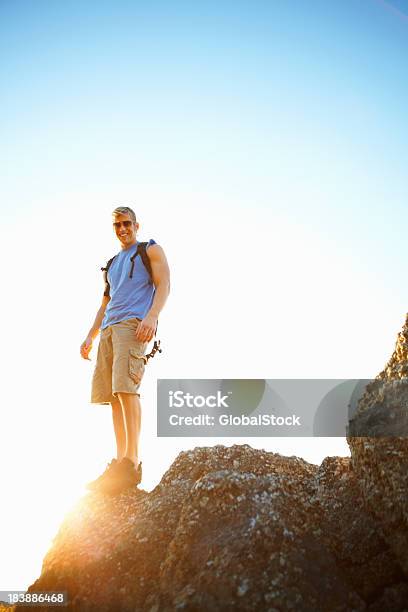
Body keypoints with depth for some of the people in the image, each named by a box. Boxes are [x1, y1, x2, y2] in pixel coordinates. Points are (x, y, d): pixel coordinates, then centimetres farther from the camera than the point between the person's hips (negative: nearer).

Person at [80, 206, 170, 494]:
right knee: (114, 394, -2)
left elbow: (164, 285, -3)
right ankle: (119, 463, -2)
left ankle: (132, 463, -26)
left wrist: (152, 316, -20)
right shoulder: (112, 264, 31)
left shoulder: (151, 250, 12)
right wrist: (90, 336, 19)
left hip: (134, 323, -7)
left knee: (125, 386, -23)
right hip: (110, 328, 7)